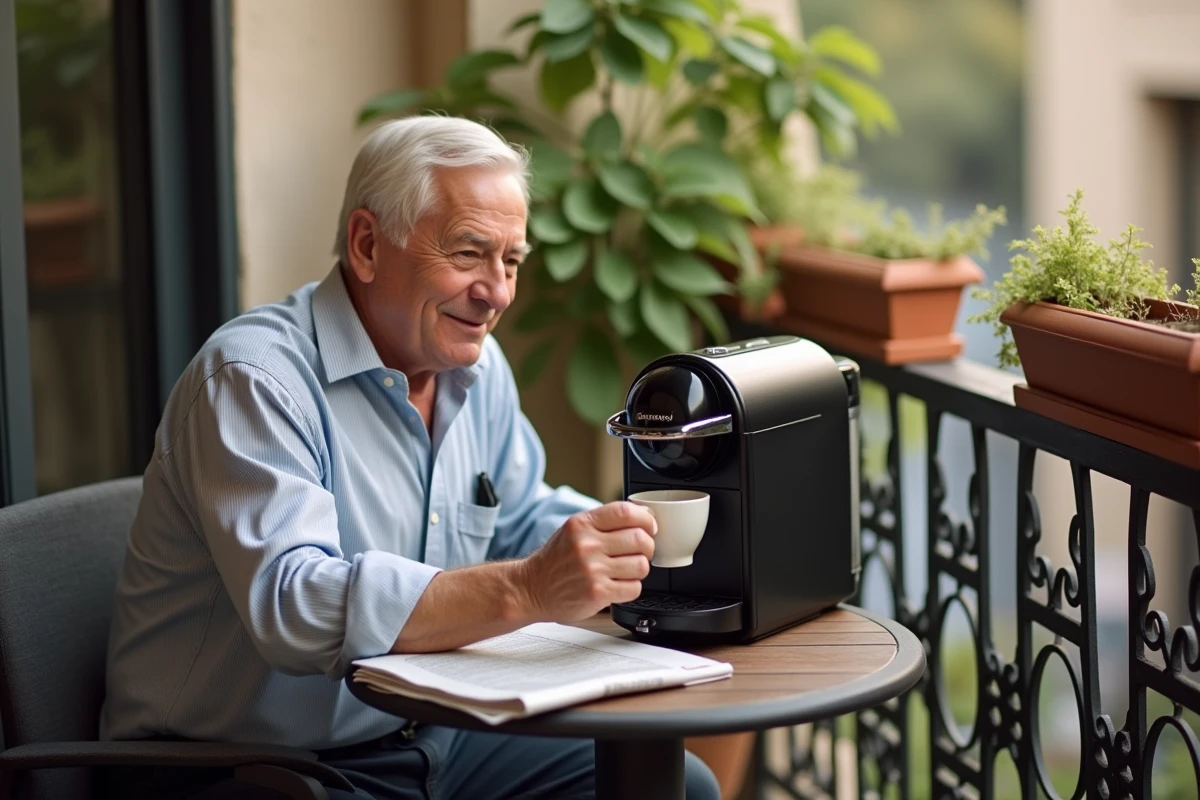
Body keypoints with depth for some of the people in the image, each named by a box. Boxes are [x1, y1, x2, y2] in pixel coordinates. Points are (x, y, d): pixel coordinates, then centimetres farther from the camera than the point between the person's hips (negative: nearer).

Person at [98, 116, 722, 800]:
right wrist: (526, 592, -40)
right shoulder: (253, 377, -19)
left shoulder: (478, 367, 9)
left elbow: (522, 518, 24)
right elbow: (292, 606, -32)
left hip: (426, 743, 9)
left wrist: (632, 539, 2)